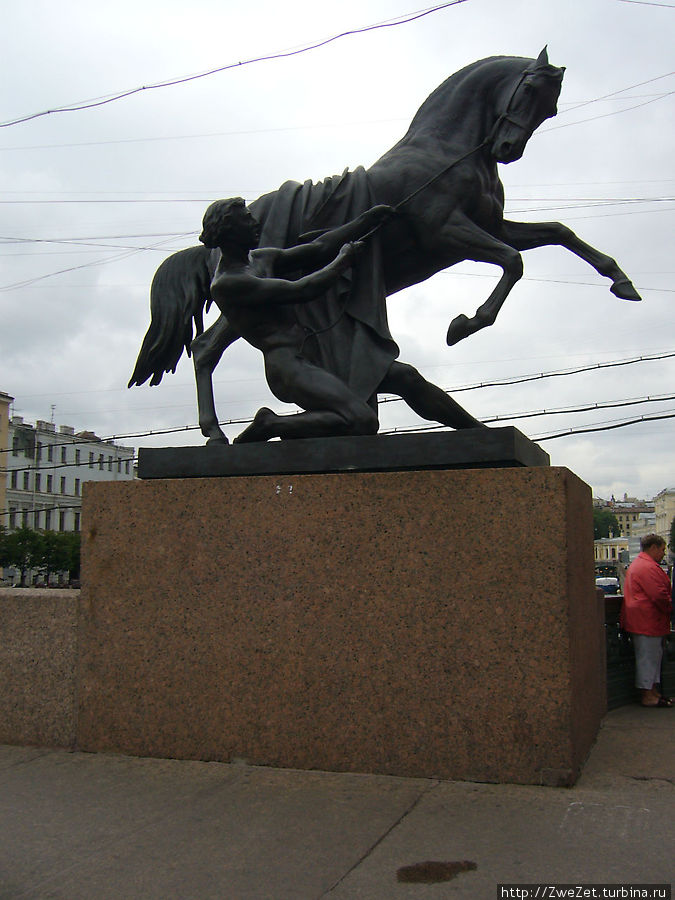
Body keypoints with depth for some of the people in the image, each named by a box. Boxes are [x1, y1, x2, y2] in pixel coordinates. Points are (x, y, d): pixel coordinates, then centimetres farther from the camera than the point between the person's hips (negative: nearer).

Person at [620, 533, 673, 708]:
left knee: (654, 656, 16)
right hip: (647, 621, -11)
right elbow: (659, 595, -23)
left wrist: (667, 608, 19)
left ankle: (653, 692, 23)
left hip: (642, 620, 11)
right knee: (648, 657, -5)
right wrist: (669, 608, -6)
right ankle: (648, 696, 0)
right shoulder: (648, 567, -18)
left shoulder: (638, 563, 19)